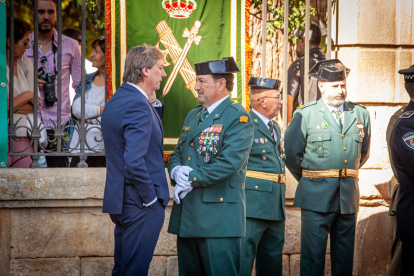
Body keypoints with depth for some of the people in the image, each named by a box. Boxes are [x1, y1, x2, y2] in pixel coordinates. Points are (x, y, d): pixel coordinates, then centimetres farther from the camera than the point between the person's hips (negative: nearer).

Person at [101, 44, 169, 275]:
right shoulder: (138, 105, -19)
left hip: (119, 200, 9)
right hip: (140, 205, -9)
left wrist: (153, 104, 8)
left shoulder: (115, 101, 11)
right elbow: (134, 161, -26)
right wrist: (151, 198, -15)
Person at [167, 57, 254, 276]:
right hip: (187, 216, 8)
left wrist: (192, 178, -14)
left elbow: (229, 163, -18)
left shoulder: (238, 117, -7)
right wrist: (177, 171, -5)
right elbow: (176, 154, 19)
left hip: (218, 216, -8)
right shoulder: (192, 116, 19)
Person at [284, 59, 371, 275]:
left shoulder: (360, 114, 9)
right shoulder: (305, 115, -2)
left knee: (345, 256, 10)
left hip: (349, 195, 4)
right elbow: (291, 154, 3)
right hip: (317, 195, -4)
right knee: (313, 254, -2)